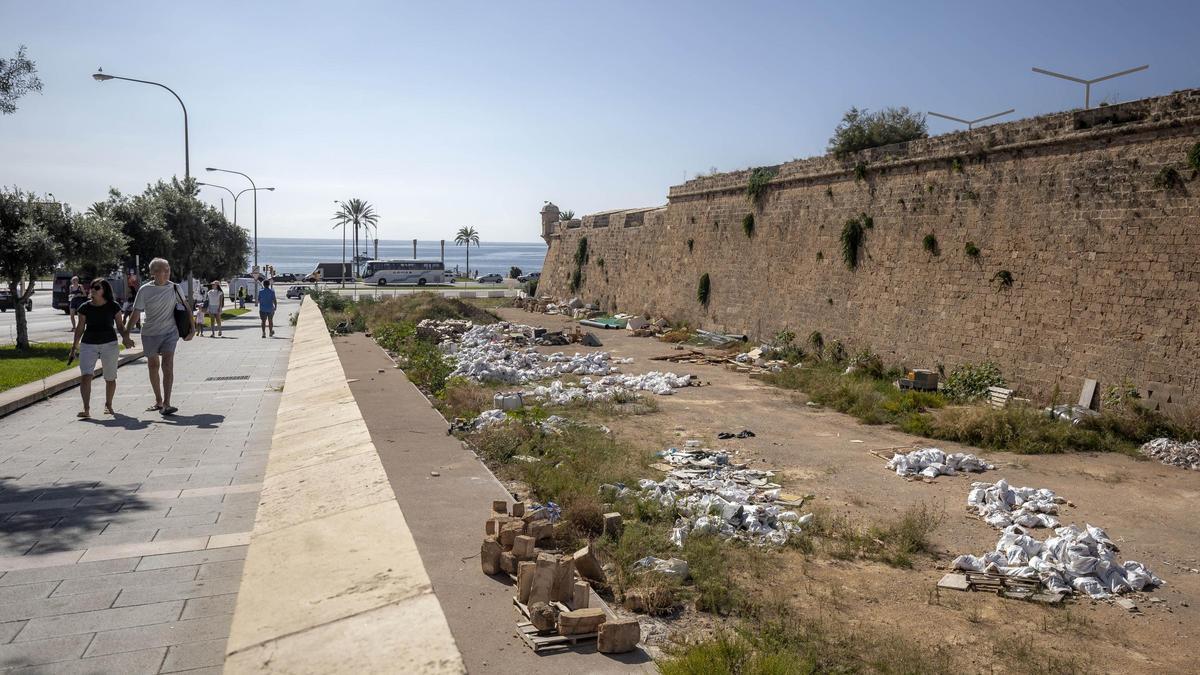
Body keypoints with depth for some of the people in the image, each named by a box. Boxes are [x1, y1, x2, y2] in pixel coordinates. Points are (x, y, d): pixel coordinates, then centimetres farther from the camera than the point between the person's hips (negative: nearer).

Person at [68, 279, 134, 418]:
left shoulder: (113, 306, -2)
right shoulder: (85, 307, 3)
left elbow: (120, 325, 4)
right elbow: (80, 328, 10)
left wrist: (126, 337, -15)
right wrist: (74, 346, 11)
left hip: (109, 344, -1)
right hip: (88, 344, 1)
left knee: (110, 378, 9)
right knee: (85, 376, -14)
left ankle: (108, 405, 29)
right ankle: (86, 408, -15)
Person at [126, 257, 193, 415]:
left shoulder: (174, 288, -1)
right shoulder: (144, 290, -6)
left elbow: (185, 308, 10)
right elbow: (136, 314, -3)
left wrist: (192, 328, 5)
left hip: (170, 333, -1)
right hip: (150, 334, 1)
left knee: (167, 365, -14)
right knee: (153, 367, 12)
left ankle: (166, 404, -18)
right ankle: (158, 401, 28)